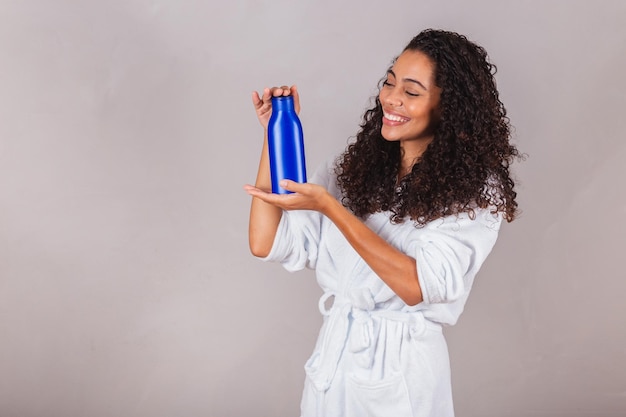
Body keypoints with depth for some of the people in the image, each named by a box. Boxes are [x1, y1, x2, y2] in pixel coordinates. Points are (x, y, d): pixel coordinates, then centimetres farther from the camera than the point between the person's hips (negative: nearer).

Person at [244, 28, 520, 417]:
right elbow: (266, 244, -7)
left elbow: (418, 286, -21)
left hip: (402, 370, -3)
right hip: (333, 356, 4)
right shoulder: (352, 169, 0)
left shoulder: (476, 191, -10)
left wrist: (328, 207, -25)